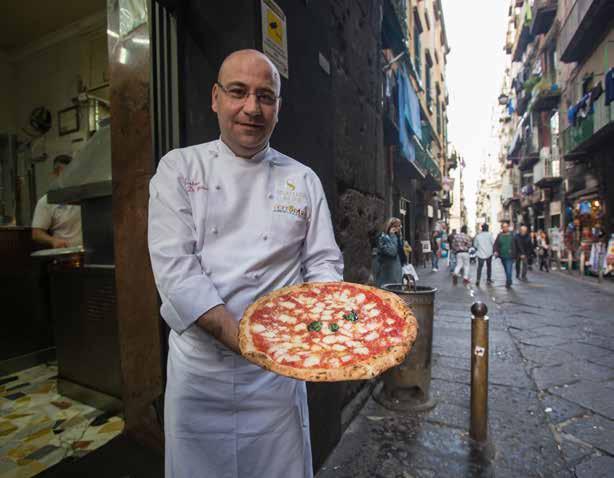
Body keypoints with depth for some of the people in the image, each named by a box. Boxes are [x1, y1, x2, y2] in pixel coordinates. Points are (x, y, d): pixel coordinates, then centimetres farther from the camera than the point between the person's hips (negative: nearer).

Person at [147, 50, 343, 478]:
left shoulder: (303, 180, 4)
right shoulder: (179, 168, -1)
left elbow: (322, 264, 4)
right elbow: (174, 266, -11)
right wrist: (243, 339, -21)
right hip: (198, 366, 0)